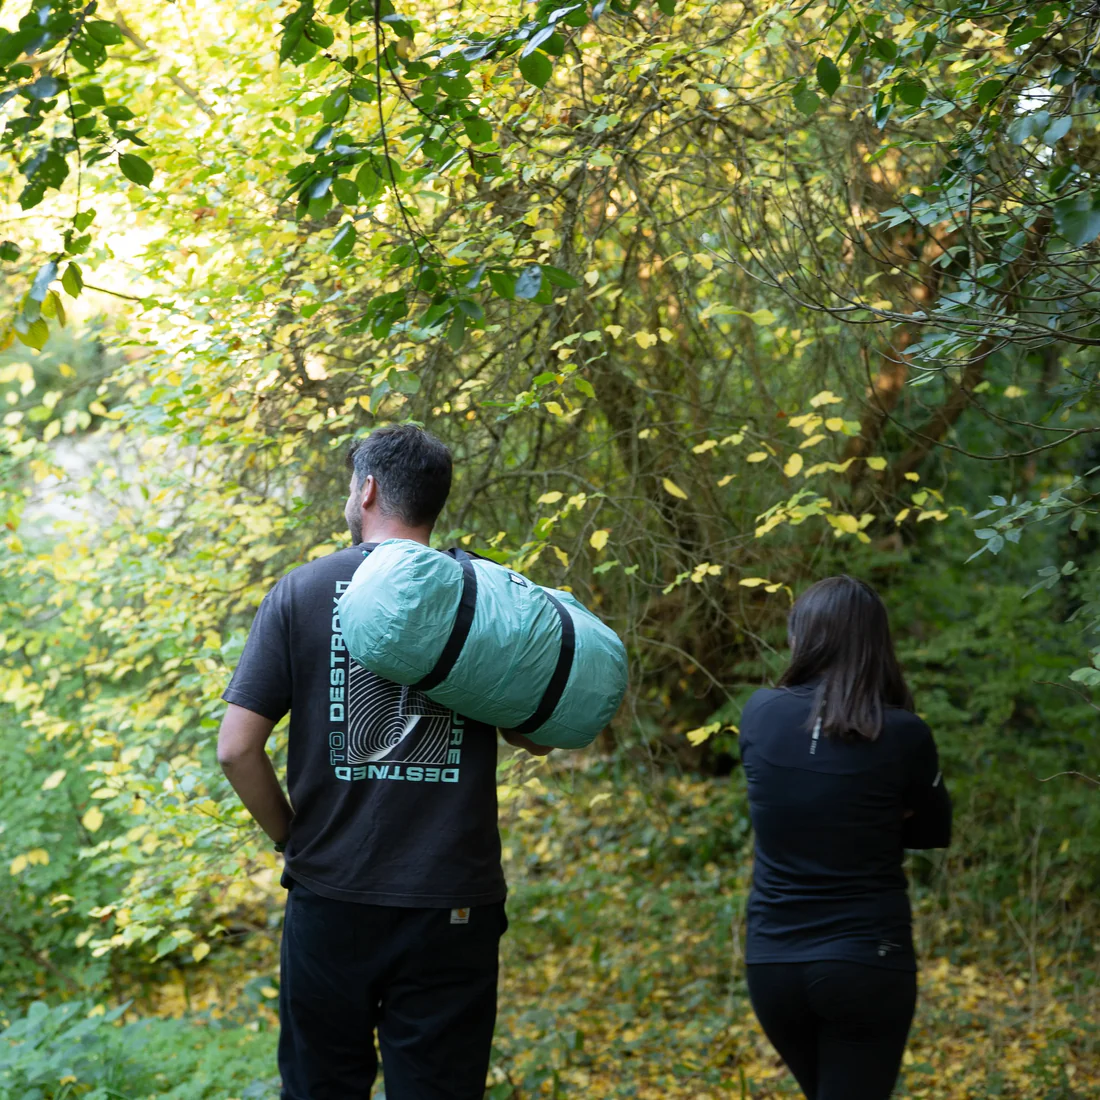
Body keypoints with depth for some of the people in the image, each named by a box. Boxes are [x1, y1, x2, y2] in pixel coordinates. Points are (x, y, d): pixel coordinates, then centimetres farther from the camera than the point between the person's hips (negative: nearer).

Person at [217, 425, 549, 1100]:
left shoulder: (301, 593, -2)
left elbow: (238, 747, -6)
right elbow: (536, 736, 6)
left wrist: (290, 837, 8)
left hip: (331, 899, 0)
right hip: (452, 905, 0)